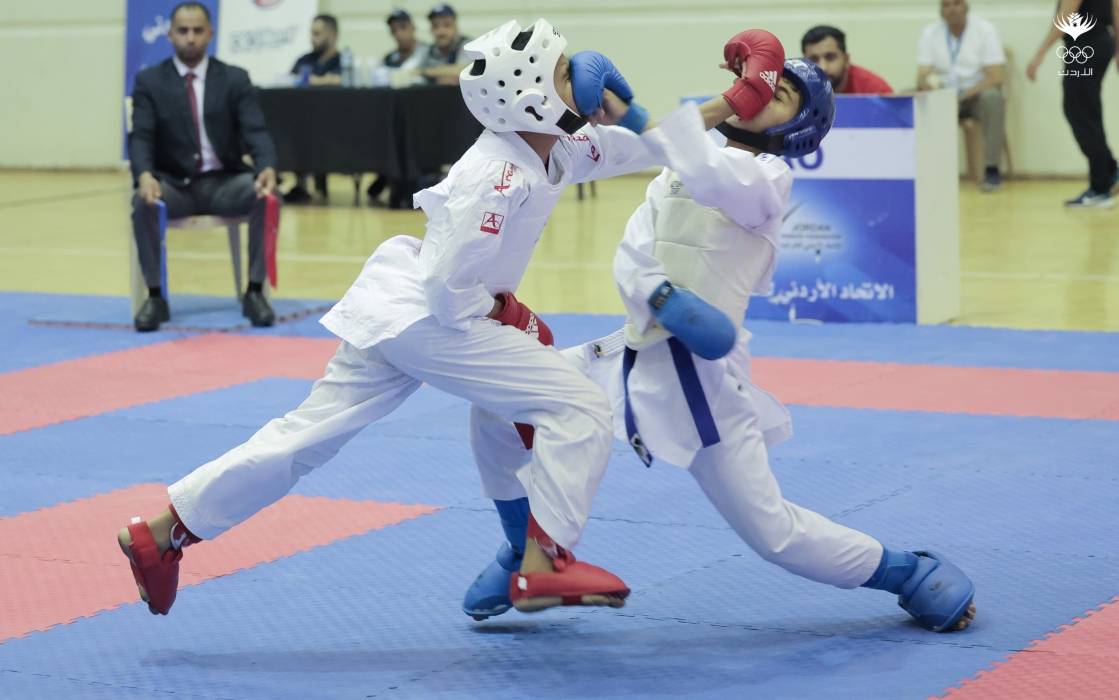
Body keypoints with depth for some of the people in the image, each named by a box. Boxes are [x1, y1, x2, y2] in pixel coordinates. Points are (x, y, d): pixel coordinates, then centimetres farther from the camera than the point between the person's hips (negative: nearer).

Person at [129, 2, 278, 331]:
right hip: (173, 183, -1)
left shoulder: (235, 79, 4)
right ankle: (155, 297, -21)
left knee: (266, 197, -30)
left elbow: (256, 132, -7)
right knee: (143, 203, -34)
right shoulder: (149, 81, 3)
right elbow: (140, 138, -8)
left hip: (223, 182, 1)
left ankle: (254, 292, -21)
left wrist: (267, 168, -31)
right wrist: (144, 175, -32)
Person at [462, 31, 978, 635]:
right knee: (497, 410, 2)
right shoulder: (679, 173, 12)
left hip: (697, 378, -7)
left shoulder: (767, 181, -9)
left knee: (775, 534, -6)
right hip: (637, 357, 7)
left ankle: (910, 573, 17)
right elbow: (630, 258, 0)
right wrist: (663, 298, -21)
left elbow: (705, 172, -33)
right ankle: (528, 554, 23)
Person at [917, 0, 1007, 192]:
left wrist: (963, 95, -29)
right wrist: (927, 84, -33)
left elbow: (995, 77, -17)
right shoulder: (930, 33, -1)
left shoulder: (985, 30, -10)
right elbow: (922, 76, -7)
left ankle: (992, 170, -29)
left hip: (976, 95, -3)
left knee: (992, 97, -37)